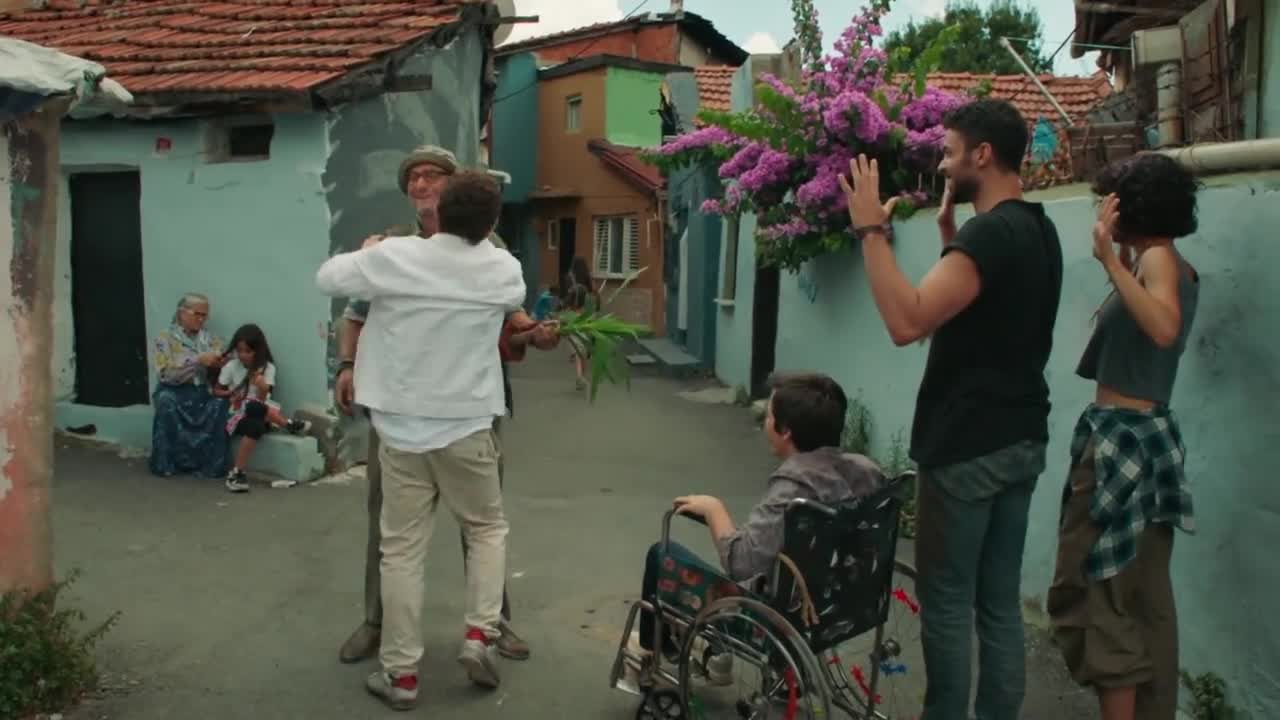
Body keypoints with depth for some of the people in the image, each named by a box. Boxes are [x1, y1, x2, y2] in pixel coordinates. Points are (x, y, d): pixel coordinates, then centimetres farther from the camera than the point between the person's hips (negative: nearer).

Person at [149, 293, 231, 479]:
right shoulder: (164, 338, -1)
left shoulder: (211, 339, 11)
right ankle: (165, 463, -20)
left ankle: (211, 464, -22)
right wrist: (198, 361, -21)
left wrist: (219, 365, -10)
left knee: (220, 404, -30)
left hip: (203, 392, 2)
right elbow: (166, 374, -13)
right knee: (166, 401, -36)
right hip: (174, 392, -2)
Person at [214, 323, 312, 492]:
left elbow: (262, 399, -7)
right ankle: (290, 425, -18)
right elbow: (216, 391, 8)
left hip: (259, 412, 1)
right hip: (237, 414, -1)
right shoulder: (231, 366, -1)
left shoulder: (267, 368, -1)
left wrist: (262, 387, -29)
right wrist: (230, 394, -12)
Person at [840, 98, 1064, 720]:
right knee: (1000, 599, 14)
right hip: (1019, 440, 10)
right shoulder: (1036, 230, 12)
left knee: (947, 599, 1)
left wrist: (872, 229, -21)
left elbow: (907, 321, -28)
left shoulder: (992, 232, -18)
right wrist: (948, 232, 16)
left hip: (968, 446, -9)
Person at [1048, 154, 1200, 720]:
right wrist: (1118, 263, 23)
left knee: (1091, 588, -5)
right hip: (1145, 433, 10)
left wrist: (1111, 258, -30)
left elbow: (1163, 328, -30)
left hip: (1122, 435, -10)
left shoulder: (1158, 257, -12)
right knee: (1145, 596, 14)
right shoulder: (1165, 263, 14)